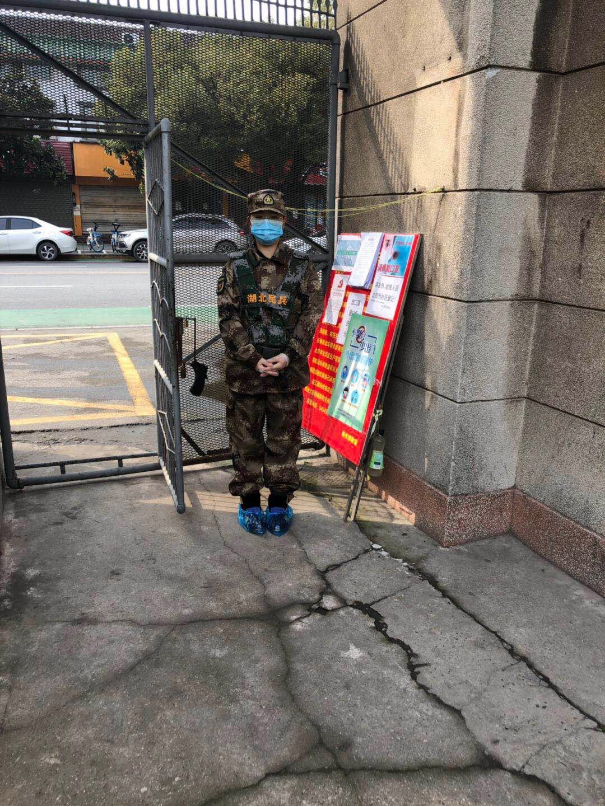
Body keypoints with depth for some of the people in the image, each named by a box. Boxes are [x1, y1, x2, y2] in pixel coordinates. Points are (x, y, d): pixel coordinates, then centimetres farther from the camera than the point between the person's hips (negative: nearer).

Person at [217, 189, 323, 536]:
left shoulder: (302, 267, 4)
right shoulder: (236, 267, 3)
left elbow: (311, 315, -1)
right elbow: (229, 318, -3)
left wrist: (288, 355, -14)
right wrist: (254, 358, -14)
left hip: (288, 369, 0)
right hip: (244, 369, 0)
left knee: (284, 439, 10)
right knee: (246, 439, 10)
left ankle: (280, 502, 27)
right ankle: (249, 501, 26)